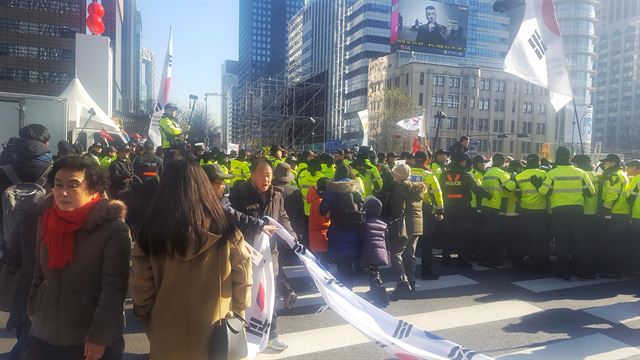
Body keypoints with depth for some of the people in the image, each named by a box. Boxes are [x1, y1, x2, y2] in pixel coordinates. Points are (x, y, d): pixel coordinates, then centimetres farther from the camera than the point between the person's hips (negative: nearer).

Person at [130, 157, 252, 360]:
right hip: (217, 341, 0)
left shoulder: (150, 234, -15)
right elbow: (243, 283, -7)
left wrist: (152, 324, 11)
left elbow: (141, 291, -7)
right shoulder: (225, 232, -16)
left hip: (167, 343, 0)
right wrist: (236, 314, 11)